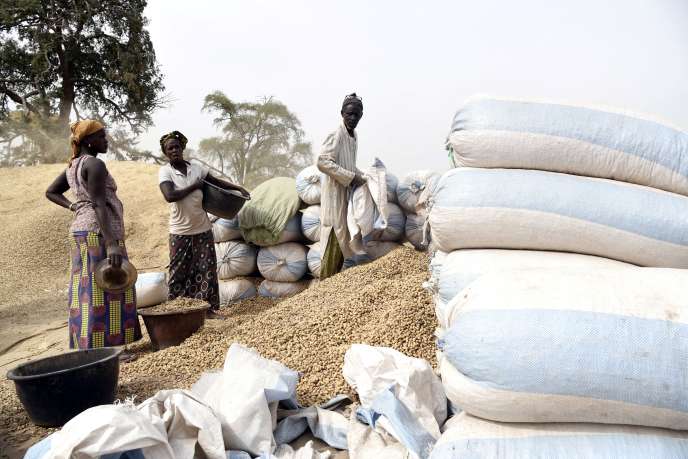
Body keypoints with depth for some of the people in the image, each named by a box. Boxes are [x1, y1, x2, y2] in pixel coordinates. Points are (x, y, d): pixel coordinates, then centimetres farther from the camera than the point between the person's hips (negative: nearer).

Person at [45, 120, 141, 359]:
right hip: (99, 231, -9)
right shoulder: (95, 164, -13)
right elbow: (99, 205, -22)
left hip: (80, 230, 9)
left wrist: (74, 207, 13)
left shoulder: (73, 165, 15)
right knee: (103, 290, -7)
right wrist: (112, 244, -26)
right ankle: (103, 348, -4)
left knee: (85, 290, 11)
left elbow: (50, 192, 25)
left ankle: (86, 344, 18)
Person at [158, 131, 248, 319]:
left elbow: (216, 181, 19)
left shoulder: (196, 168, 5)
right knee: (179, 272, 3)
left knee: (207, 269, 5)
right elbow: (169, 196, -23)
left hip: (203, 229, 4)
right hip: (180, 232, -3)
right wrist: (194, 186, -15)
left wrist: (238, 188, 11)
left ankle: (209, 308, 14)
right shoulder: (165, 171, -8)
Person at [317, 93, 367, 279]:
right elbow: (322, 162, -25)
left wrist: (361, 176, 10)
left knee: (343, 241, 13)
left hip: (346, 195, 9)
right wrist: (351, 177, -22)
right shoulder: (336, 135, -14)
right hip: (334, 196, -9)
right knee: (334, 242, -7)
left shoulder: (353, 136, 13)